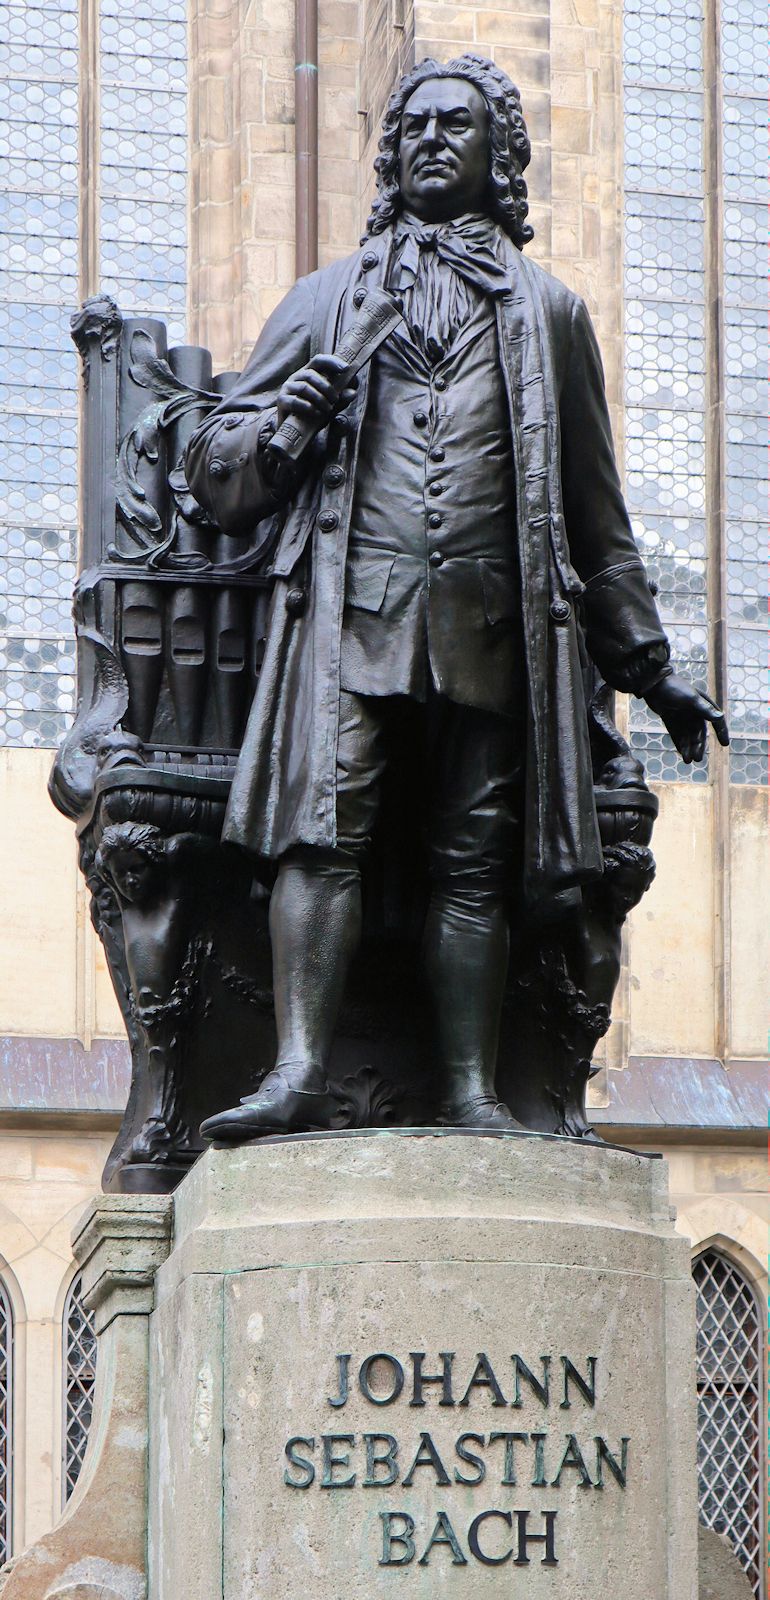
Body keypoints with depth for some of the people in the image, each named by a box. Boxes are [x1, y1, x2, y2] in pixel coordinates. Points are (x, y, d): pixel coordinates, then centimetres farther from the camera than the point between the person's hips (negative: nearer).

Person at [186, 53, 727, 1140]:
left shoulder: (547, 311, 23)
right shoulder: (328, 298, 22)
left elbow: (595, 511, 24)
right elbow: (216, 468, 19)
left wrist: (647, 664, 20)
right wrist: (279, 426, -5)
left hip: (493, 613, 1)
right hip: (351, 598, -1)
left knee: (476, 860, -5)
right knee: (324, 830, -17)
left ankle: (471, 1091, -7)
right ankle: (300, 1071, -25)